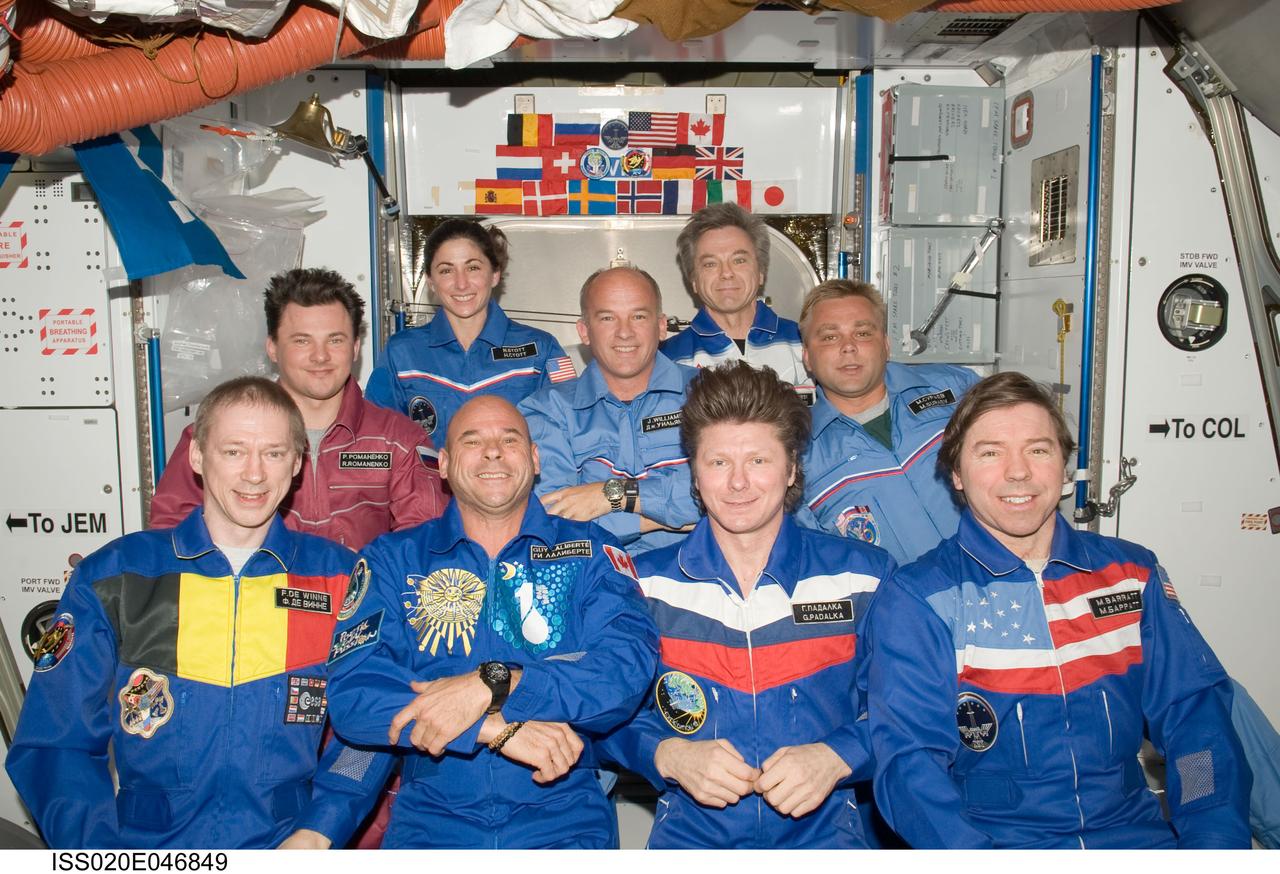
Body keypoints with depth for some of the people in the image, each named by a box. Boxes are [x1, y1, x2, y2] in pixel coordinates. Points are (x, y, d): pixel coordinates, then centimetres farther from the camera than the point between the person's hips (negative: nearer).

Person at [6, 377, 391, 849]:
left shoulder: (340, 577, 5)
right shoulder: (110, 578, 5)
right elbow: (55, 743, 4)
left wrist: (315, 833, -9)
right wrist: (105, 855, -9)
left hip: (288, 845, 0)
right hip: (147, 846, 0)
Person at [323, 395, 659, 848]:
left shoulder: (590, 550, 6)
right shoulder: (392, 559, 8)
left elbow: (633, 663, -9)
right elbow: (350, 694, -5)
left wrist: (491, 686, -19)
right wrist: (497, 727, -15)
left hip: (564, 819, 0)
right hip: (432, 818, 0)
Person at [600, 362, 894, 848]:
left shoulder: (865, 575, 3)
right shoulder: (644, 583, 4)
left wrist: (836, 757, -12)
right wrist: (668, 754, -12)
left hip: (823, 831, 0)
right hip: (689, 835, 0)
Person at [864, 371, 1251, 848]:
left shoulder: (1133, 573, 10)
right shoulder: (913, 599, -4)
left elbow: (1195, 714, 6)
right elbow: (910, 764, -11)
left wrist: (1216, 838, -10)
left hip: (1134, 832, 4)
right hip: (991, 839, -4)